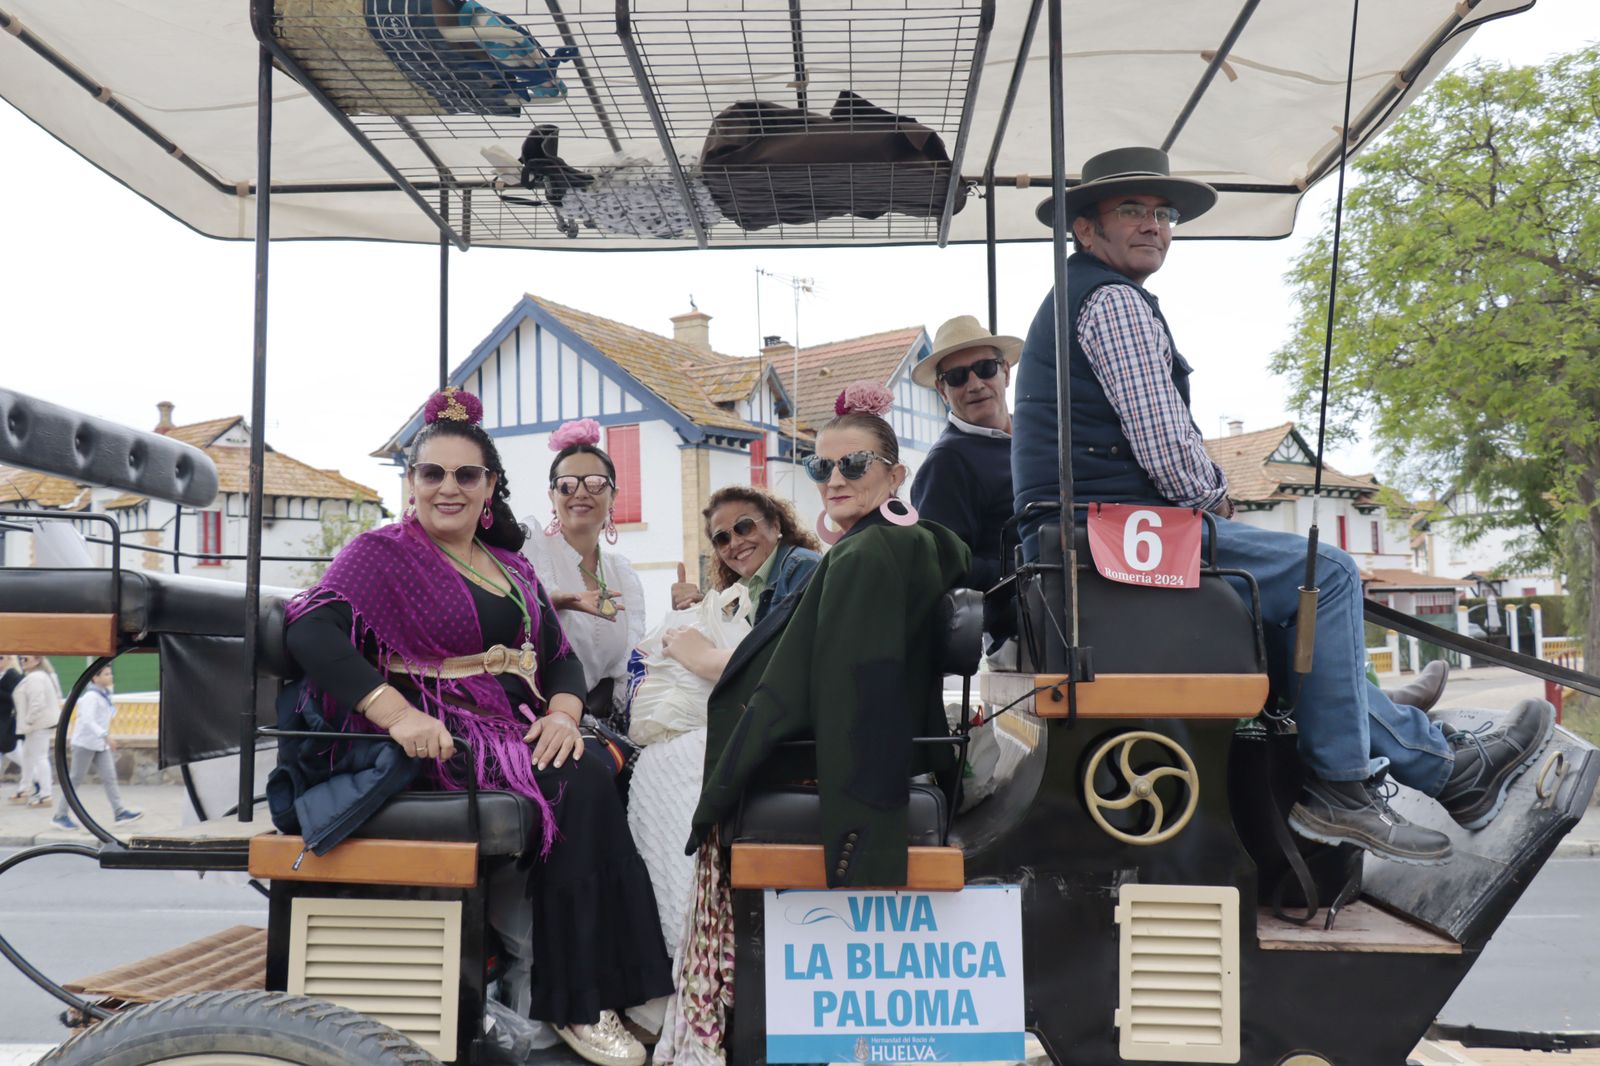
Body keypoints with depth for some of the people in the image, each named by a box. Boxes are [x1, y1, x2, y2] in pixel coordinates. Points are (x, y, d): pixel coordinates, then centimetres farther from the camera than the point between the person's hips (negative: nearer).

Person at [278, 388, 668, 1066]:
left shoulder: (512, 569, 21)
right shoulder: (381, 554, 3)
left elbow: (561, 656, 15)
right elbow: (311, 631, -14)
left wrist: (563, 713, -9)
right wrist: (397, 713, -27)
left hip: (521, 732, 6)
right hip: (439, 740, -6)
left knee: (619, 764, -24)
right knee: (579, 785, -29)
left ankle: (632, 979, -19)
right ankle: (573, 1002, -19)